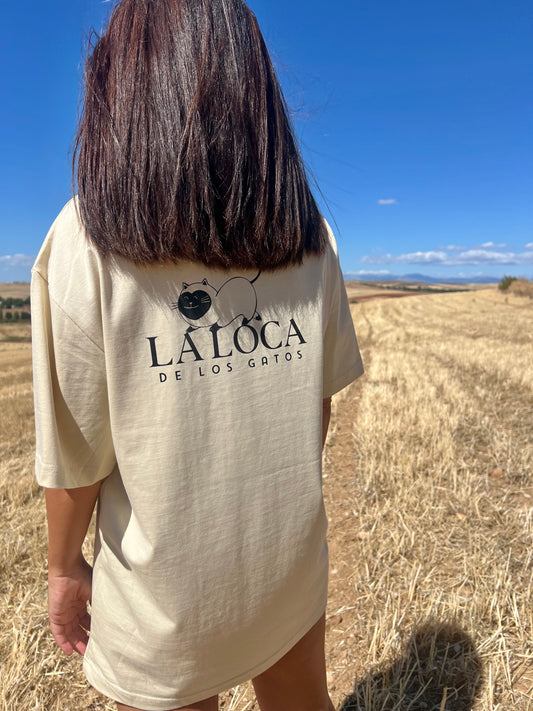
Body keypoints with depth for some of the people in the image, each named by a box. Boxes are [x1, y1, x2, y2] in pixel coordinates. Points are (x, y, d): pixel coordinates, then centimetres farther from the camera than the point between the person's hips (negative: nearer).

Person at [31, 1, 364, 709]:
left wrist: (65, 566, 2)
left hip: (165, 578, -2)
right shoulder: (308, 234, -8)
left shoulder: (88, 238, -19)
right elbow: (319, 391, -1)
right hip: (292, 552, 4)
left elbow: (76, 440, -15)